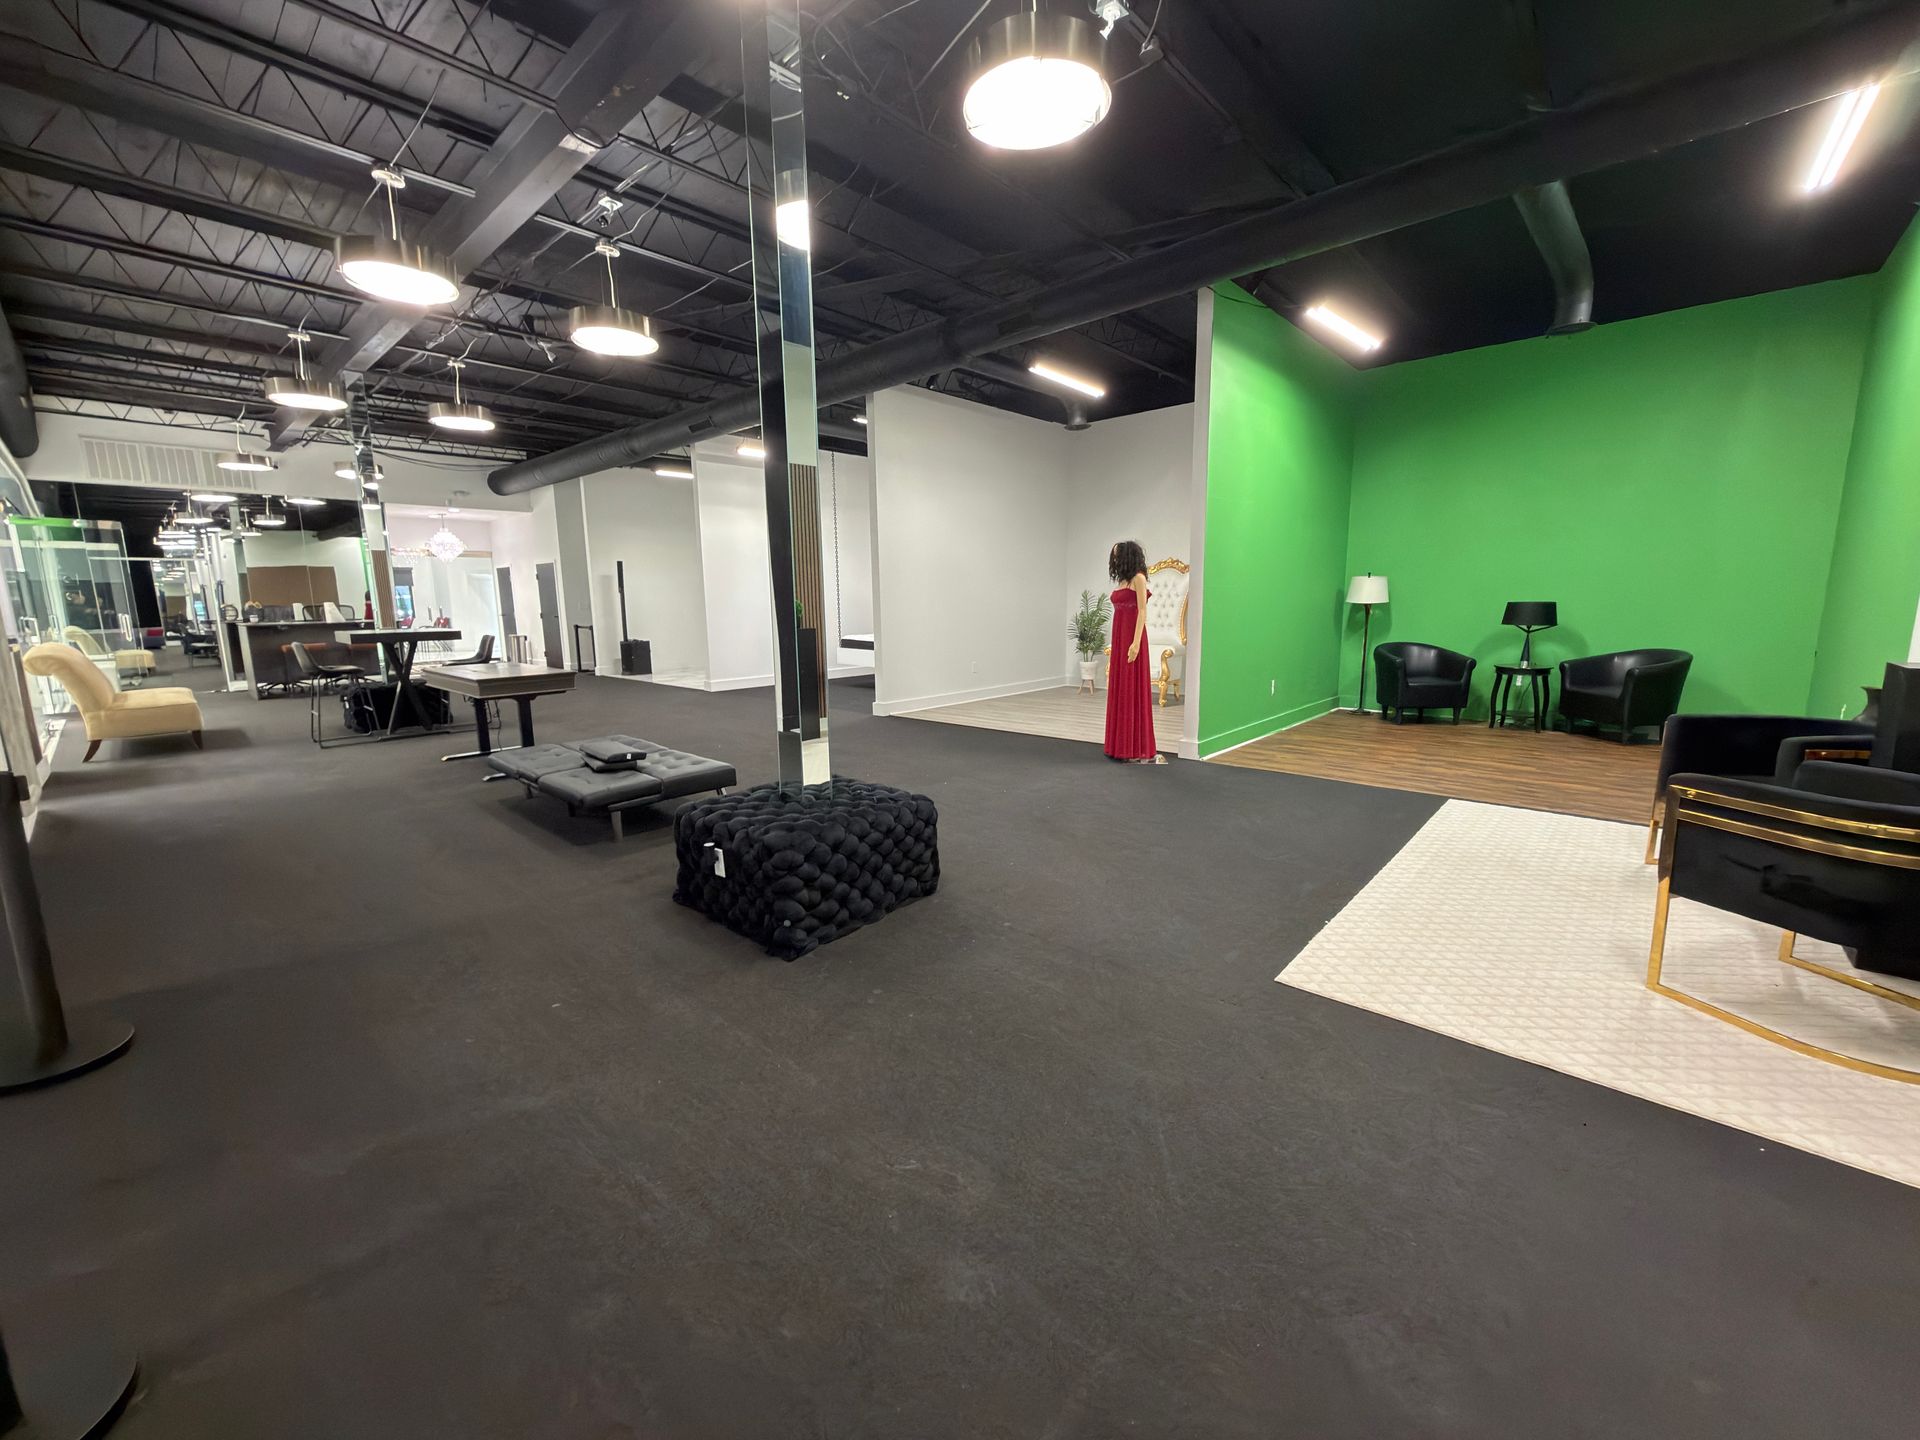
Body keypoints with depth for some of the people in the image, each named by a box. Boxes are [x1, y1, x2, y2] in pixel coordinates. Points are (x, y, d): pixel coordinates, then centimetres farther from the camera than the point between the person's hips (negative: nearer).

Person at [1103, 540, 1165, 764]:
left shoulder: (1138, 578, -7)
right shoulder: (1122, 580, 17)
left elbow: (1142, 612, -14)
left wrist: (1136, 642, -23)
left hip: (1131, 638, -9)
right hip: (1119, 638, 9)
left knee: (1133, 690, -7)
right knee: (1119, 690, 9)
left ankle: (1139, 750, -2)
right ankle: (1122, 745, 16)